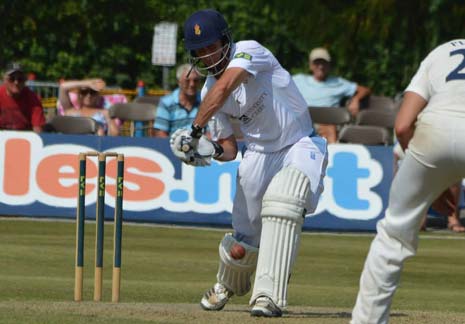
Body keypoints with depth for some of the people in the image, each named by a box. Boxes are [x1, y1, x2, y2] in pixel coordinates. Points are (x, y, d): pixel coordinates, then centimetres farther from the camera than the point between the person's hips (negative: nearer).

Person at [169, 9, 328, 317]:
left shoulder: (249, 51, -18)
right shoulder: (209, 91, 0)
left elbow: (224, 87, -38)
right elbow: (229, 148, 6)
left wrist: (196, 130, -39)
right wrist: (213, 150, -17)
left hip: (300, 145, -6)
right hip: (260, 153, 6)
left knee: (281, 200, -35)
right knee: (244, 241, 5)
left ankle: (268, 296, -35)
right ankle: (227, 286, 41)